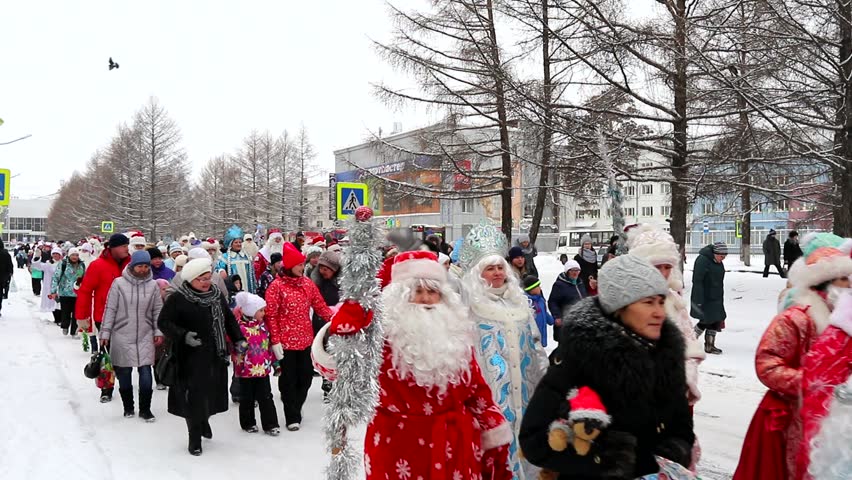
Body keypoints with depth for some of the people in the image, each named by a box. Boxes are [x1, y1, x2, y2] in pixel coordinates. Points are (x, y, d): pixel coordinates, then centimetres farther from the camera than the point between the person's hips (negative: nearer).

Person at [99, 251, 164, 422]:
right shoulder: (119, 283, -4)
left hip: (145, 337, 1)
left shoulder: (153, 285, 1)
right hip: (122, 337, -1)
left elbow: (157, 311, 8)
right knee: (124, 374, 9)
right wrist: (105, 333, -2)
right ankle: (128, 407, 26)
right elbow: (110, 310, -1)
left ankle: (145, 409, 10)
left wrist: (158, 332, 3)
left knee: (146, 373, -4)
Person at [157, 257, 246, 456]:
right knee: (194, 396, -3)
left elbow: (229, 319, 18)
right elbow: (163, 321, -8)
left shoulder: (217, 295, 9)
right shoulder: (178, 299, -10)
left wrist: (238, 339, 7)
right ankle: (195, 438, 13)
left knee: (212, 392, 12)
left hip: (216, 355, 5)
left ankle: (204, 421, 41)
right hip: (191, 357, -5)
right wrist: (183, 335, -22)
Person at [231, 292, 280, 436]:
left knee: (266, 397, 9)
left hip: (263, 369, 5)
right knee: (247, 398, 13)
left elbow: (269, 344, 13)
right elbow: (233, 345, -15)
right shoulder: (239, 327, -17)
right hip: (246, 370, -5)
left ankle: (270, 424, 16)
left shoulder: (262, 324, 4)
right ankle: (248, 423, 29)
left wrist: (274, 361, 16)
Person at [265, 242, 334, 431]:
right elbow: (270, 315, -11)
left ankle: (295, 408, 34)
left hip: (305, 339, 5)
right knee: (289, 378, 6)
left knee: (306, 376, 12)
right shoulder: (276, 285, -10)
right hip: (286, 341, -5)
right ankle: (292, 417, 19)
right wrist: (275, 341, -14)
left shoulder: (307, 283, 4)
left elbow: (320, 306, 3)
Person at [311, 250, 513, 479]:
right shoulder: (382, 332, -11)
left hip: (455, 448, 4)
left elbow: (477, 389, 11)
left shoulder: (456, 333, 5)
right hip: (400, 451, -4)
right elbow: (331, 361, -27)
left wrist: (495, 441, 12)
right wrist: (354, 305, -41)